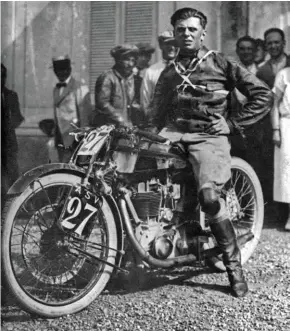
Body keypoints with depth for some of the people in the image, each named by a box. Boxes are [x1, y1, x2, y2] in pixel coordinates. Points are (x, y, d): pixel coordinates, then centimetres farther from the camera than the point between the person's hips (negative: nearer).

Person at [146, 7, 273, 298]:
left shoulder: (221, 64, 9)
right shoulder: (168, 72, 23)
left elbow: (263, 95, 5)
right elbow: (157, 111, 21)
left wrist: (234, 124, -1)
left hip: (209, 135, -4)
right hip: (173, 132, 5)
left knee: (209, 195, -29)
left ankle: (233, 263, -12)